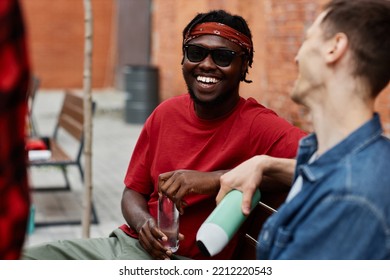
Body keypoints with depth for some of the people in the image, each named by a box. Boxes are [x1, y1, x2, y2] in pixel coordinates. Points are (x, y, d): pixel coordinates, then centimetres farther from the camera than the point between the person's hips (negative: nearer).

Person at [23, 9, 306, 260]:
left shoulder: (258, 125, -13)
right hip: (128, 242, 6)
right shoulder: (166, 113, 6)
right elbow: (134, 190, 13)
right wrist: (143, 223, -12)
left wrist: (216, 179, -31)